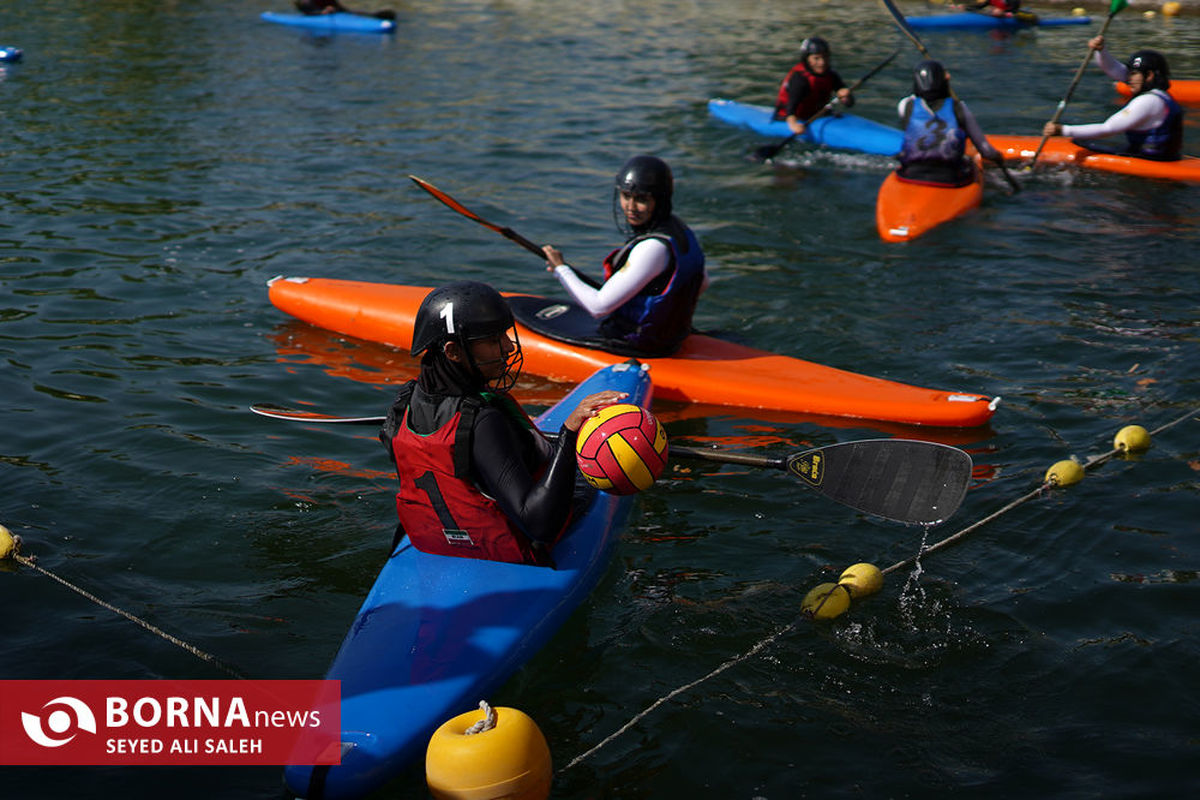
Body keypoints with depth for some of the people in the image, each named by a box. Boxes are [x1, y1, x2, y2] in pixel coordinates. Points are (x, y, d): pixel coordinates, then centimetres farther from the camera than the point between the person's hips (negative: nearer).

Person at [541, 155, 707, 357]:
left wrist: (561, 268, -16)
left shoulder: (653, 248, -30)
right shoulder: (675, 226, -1)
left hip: (634, 347, -9)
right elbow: (702, 282, 15)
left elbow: (599, 306, -28)